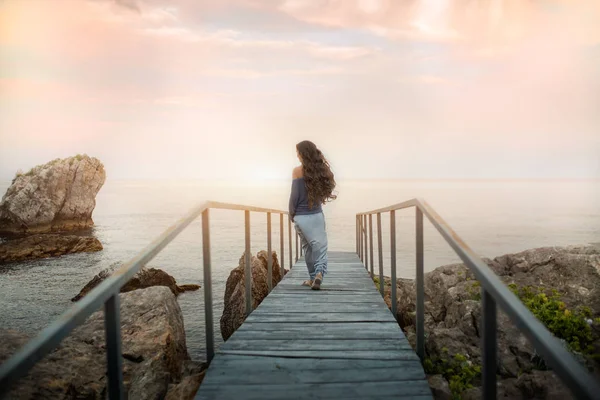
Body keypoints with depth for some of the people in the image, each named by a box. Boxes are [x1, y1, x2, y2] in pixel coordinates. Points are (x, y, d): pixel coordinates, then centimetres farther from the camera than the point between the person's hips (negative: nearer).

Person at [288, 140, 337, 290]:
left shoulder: (298, 171, -8)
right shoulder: (321, 169, 3)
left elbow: (294, 195, -7)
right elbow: (324, 190, 5)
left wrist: (291, 214, 4)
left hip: (301, 216, -2)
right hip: (317, 215, 2)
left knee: (308, 247, 14)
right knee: (320, 245, 0)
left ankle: (313, 277, 21)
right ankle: (319, 272, -22)